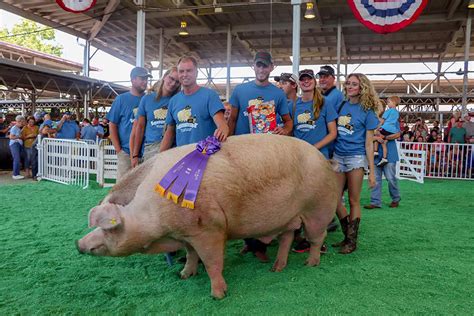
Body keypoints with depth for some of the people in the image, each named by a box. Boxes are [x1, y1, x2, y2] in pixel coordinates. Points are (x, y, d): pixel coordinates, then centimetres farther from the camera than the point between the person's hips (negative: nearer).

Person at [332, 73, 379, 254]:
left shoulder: (367, 111, -2)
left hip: (356, 157, -4)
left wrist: (372, 171, -6)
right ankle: (347, 234, 25)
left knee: (353, 201, 4)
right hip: (338, 156, 4)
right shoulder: (341, 106, 9)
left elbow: (368, 144, -3)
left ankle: (352, 240, 17)